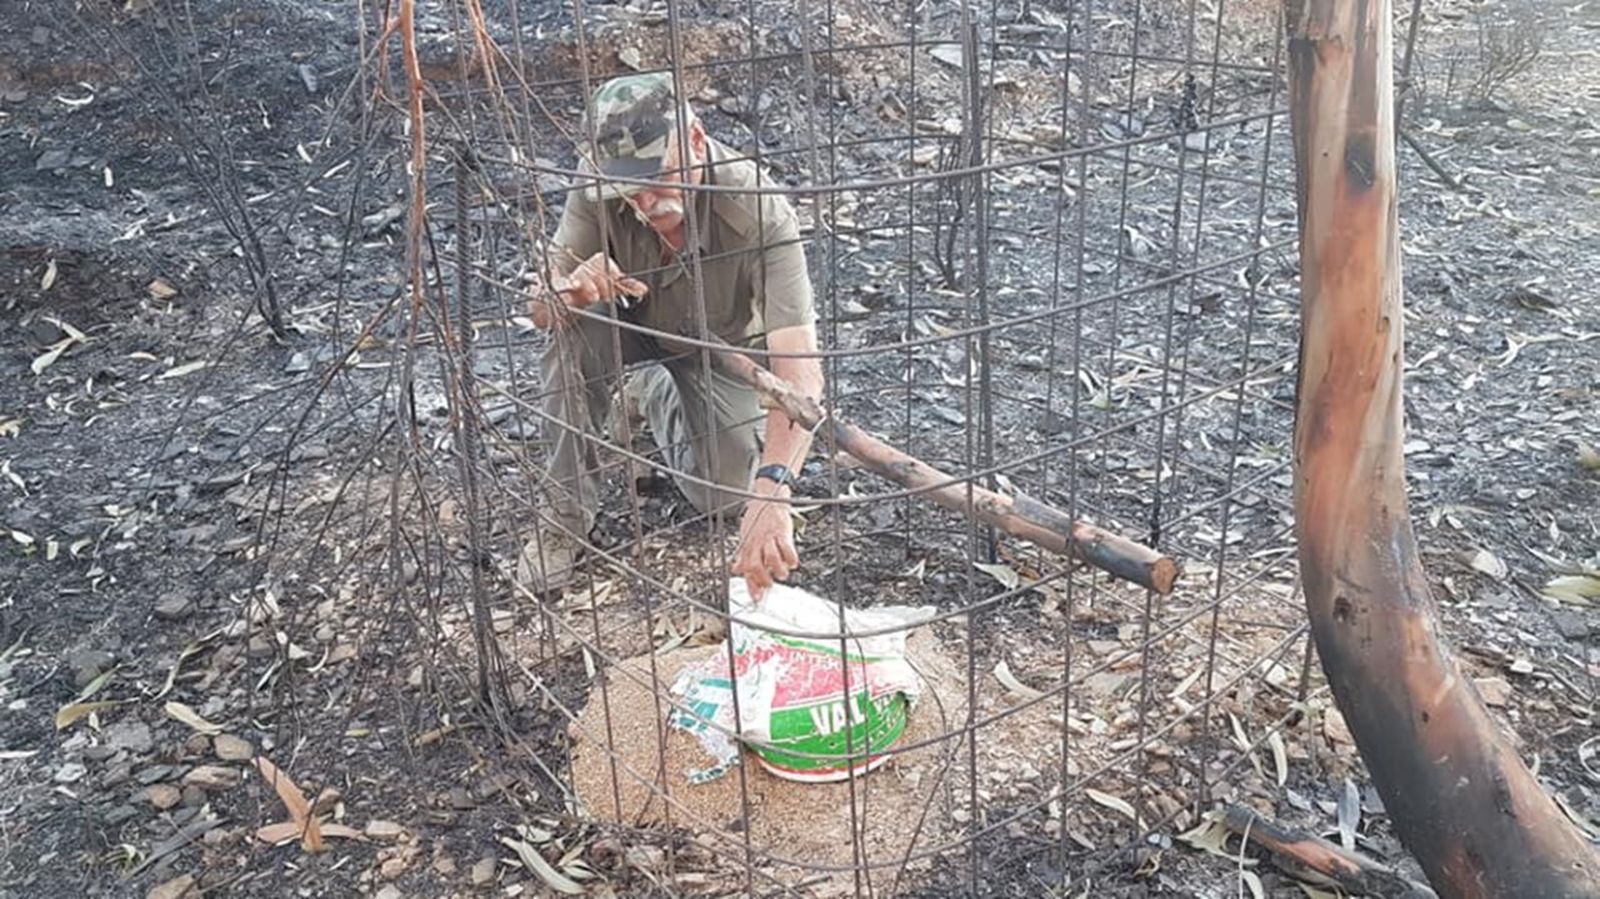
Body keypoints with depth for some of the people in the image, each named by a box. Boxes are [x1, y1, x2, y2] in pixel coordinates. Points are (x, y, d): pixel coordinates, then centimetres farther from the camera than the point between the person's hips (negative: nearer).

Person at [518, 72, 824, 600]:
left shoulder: (760, 215, -39)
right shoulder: (600, 189, -29)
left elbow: (799, 371, -48)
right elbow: (540, 307, -23)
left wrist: (771, 491, -63)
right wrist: (570, 291, -49)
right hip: (635, 328, 1)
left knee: (727, 496, -18)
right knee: (576, 322, -32)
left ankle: (657, 396, 16)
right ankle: (566, 509, -14)